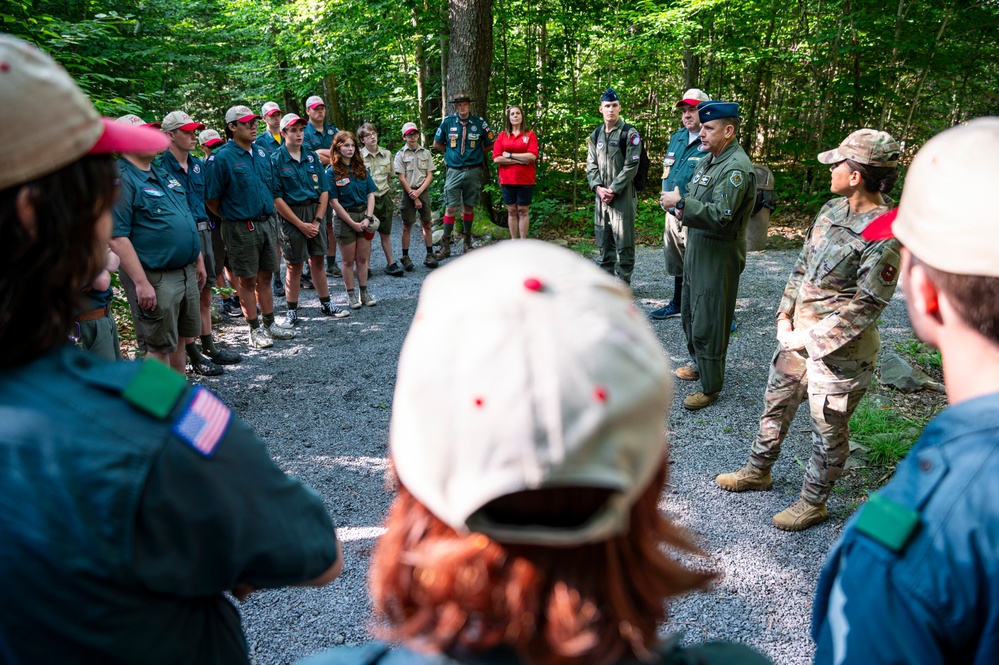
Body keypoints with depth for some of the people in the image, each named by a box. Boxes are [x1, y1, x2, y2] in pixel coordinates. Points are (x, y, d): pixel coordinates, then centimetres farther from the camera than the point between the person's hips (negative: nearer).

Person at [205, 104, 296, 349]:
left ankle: (270, 324, 25)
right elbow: (212, 199, -8)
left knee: (265, 277, 15)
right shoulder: (222, 158, -12)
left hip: (267, 222, 6)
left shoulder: (261, 153, 9)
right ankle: (255, 330, 14)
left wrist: (269, 215, 14)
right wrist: (232, 218, 1)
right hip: (241, 227, -6)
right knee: (247, 281, 4)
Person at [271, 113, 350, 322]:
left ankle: (325, 304, 23)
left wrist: (317, 220, -5)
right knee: (295, 265, 2)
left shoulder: (311, 156, 7)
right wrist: (301, 224, -13)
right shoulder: (276, 159, -7)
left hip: (315, 212, 4)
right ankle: (292, 311, 14)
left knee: (318, 260, 12)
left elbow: (324, 190, 6)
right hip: (291, 215, -4)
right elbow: (276, 198, -11)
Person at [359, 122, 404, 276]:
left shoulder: (386, 154, 5)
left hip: (385, 196, 4)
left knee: (385, 233, 10)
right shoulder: (358, 156, -8)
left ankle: (391, 263, 13)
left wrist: (382, 189, 12)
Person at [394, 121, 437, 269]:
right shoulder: (400, 155, 1)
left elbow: (430, 175, 3)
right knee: (407, 225, 2)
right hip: (408, 192, -2)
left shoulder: (426, 153, 7)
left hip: (423, 191, 2)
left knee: (427, 224, 4)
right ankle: (405, 257, 8)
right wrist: (414, 197, -10)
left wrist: (418, 192, -10)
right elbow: (402, 178, -4)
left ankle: (429, 255, 11)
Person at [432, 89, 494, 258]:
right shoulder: (447, 122, 1)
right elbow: (437, 144, 13)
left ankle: (467, 242, 22)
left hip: (473, 172, 1)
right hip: (454, 171, 0)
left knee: (469, 207, 9)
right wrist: (451, 152, 8)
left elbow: (490, 143, 12)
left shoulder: (479, 123, 0)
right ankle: (445, 245, 0)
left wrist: (477, 153, 7)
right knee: (451, 208, -4)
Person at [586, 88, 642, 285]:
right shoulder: (596, 135, 13)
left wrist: (613, 190, -15)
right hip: (601, 197, 6)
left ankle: (624, 282, 7)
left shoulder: (630, 134, -5)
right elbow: (591, 165, 10)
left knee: (624, 243, -3)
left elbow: (631, 166, -11)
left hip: (623, 196, -6)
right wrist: (598, 188, -6)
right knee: (604, 241, 12)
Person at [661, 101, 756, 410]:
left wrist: (681, 203, -25)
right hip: (697, 249, 10)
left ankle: (711, 386, 10)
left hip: (719, 256, -10)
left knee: (708, 323, -3)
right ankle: (700, 364, 41)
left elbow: (720, 216, -29)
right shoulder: (709, 160, 11)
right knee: (690, 313, 22)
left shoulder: (736, 168, -20)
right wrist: (684, 208, 0)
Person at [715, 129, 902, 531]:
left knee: (828, 430, 10)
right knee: (776, 404, 22)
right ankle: (758, 471, 43)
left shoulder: (885, 234, -22)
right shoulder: (832, 210, 3)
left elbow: (866, 305, -21)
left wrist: (812, 339, -18)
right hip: (799, 335, 8)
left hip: (840, 350, -8)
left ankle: (813, 503, 30)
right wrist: (785, 315, 2)